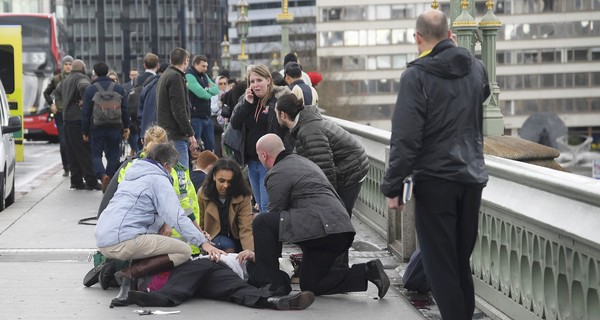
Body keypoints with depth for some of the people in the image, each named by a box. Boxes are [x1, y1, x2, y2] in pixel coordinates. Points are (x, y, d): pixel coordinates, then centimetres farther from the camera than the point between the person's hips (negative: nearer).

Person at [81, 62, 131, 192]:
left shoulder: (90, 89, -3)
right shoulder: (118, 88, 4)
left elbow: (85, 112, -2)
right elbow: (124, 109, 7)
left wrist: (85, 131, 4)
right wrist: (126, 127, 15)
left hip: (96, 128, -2)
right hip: (114, 128, 2)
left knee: (96, 154, 7)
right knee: (113, 155, 10)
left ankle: (103, 175, -19)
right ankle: (111, 181, 7)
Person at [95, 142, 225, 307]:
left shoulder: (131, 174, 26)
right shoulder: (159, 180, 0)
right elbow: (177, 216, -12)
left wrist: (164, 223, 17)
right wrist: (203, 243, -15)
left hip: (102, 240, 9)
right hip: (123, 241, -9)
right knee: (184, 251, -5)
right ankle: (130, 274, -18)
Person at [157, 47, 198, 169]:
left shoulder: (164, 76, 19)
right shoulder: (175, 77, -11)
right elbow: (179, 110, -18)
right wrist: (190, 134, -16)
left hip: (164, 133, 10)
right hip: (176, 136, -10)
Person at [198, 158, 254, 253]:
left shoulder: (243, 197, -15)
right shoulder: (203, 194, -9)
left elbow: (246, 229, -24)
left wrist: (250, 252, -41)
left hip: (236, 240, 1)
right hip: (213, 239, -1)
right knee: (228, 246, -31)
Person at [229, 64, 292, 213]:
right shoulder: (247, 99, 11)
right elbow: (234, 124, 5)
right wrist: (246, 104, -8)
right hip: (252, 161, 7)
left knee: (268, 207, -11)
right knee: (260, 205, 15)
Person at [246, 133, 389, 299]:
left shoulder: (278, 174, -3)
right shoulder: (303, 161, 28)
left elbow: (275, 215, 0)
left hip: (319, 227, -10)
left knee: (261, 222, -7)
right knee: (309, 285, 18)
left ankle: (271, 282, -4)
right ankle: (367, 271, 7)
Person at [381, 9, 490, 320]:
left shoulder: (417, 75, -14)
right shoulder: (476, 67, 6)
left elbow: (405, 138, -17)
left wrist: (392, 186, -12)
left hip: (435, 180, -6)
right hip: (472, 177, 6)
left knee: (440, 265, 0)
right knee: (461, 262, 16)